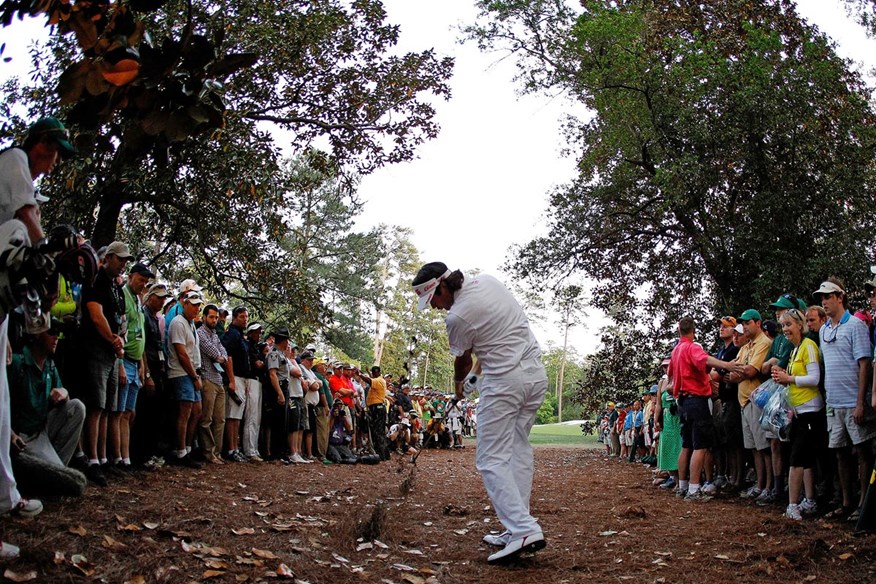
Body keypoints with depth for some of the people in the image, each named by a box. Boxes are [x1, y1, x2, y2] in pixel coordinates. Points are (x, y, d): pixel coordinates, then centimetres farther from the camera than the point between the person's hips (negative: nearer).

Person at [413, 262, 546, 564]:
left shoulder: (457, 317, -14)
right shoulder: (487, 280, 6)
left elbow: (462, 361, 4)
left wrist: (458, 384, 25)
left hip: (504, 381, -8)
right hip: (536, 373, 8)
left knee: (491, 460, -4)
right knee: (519, 450, 11)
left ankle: (524, 530, -16)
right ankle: (517, 527, 12)